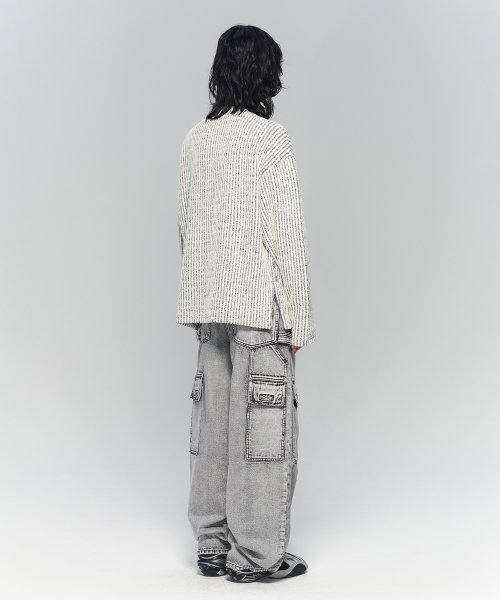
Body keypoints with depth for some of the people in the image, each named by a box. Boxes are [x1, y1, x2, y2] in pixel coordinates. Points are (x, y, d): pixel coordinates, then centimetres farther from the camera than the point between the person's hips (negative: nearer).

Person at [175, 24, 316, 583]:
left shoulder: (195, 139, 9)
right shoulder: (270, 139, -10)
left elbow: (186, 226, 13)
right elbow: (287, 236, -13)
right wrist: (299, 321, -7)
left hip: (208, 305, 7)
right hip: (259, 305, -7)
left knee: (212, 423, 11)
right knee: (264, 429, 0)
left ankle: (212, 542, 19)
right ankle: (256, 552, 6)